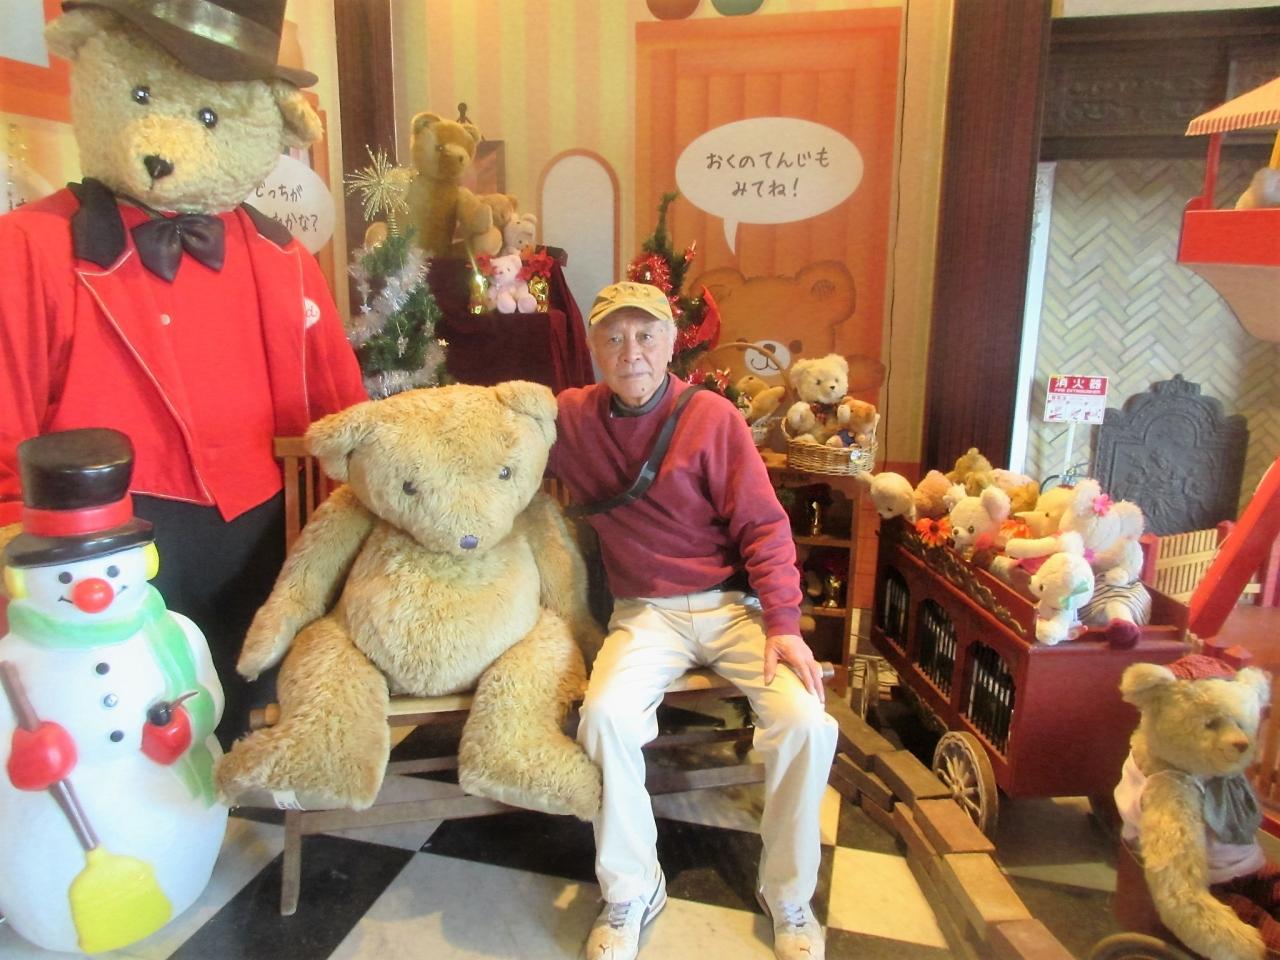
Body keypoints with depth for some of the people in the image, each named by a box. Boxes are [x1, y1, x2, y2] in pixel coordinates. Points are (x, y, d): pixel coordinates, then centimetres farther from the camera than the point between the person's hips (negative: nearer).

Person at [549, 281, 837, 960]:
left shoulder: (713, 416, -4)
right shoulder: (570, 417, 3)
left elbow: (763, 525, -4)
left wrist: (784, 624, -14)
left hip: (733, 602, 0)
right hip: (645, 614, 1)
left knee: (806, 721, -21)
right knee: (607, 714, -28)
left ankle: (788, 897, 6)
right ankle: (631, 893, -1)